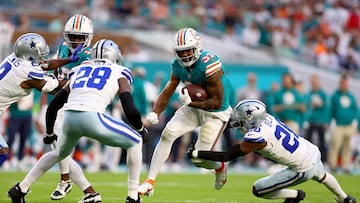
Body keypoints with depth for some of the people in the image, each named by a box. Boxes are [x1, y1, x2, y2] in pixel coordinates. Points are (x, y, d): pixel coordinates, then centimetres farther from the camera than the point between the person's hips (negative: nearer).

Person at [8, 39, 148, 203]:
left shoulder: (79, 71, 29)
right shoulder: (120, 74, 17)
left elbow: (53, 106, 28)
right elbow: (130, 110, 7)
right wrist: (141, 129, 27)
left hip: (69, 118, 5)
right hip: (92, 118, -5)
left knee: (60, 153, 35)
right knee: (135, 141, 16)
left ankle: (21, 189, 33)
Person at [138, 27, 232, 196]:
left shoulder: (209, 65, -29)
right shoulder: (178, 66, -7)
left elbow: (216, 103, -25)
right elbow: (167, 93, -4)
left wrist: (190, 102, -33)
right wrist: (155, 113, -22)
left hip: (216, 113, -6)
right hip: (194, 107, 6)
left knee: (199, 159, -7)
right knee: (167, 134, -14)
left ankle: (220, 167, 31)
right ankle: (150, 182, -9)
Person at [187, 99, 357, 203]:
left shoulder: (256, 137, -27)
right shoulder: (267, 118, -7)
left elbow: (226, 156, -23)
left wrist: (197, 154, -18)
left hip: (303, 169, -8)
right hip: (314, 153, 8)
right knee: (321, 176, 42)